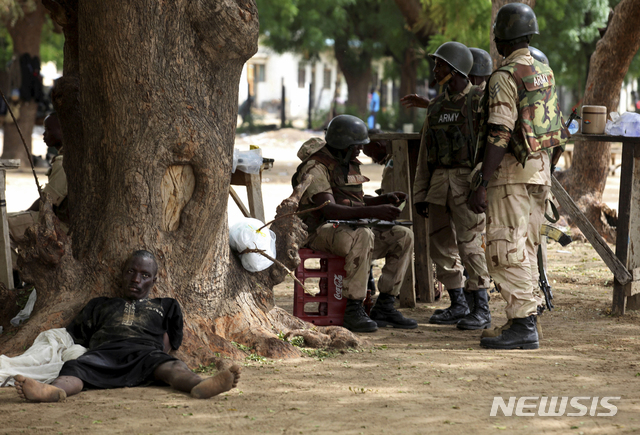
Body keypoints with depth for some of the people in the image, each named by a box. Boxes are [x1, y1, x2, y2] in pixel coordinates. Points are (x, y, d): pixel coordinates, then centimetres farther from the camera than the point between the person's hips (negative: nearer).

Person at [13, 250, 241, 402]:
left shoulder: (166, 307, 35)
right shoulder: (100, 305, 37)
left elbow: (166, 345, 22)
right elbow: (73, 337, 27)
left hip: (145, 351, 0)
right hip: (103, 351, 1)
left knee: (171, 366, -37)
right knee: (75, 368, -36)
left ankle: (199, 386, -70)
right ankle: (53, 390, -70)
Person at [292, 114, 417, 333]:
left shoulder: (349, 164, 15)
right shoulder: (316, 167, -15)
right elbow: (330, 209, -27)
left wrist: (385, 199, 8)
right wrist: (373, 212, -37)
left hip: (352, 229, 9)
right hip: (322, 231, -9)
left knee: (403, 236, -6)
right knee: (363, 236, -39)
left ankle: (384, 307, -7)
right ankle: (353, 310, -34)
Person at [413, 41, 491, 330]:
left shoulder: (482, 102, -6)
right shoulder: (436, 106, 14)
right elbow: (425, 154, 16)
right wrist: (420, 194, 12)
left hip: (468, 183, -7)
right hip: (440, 181, 7)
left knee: (469, 245, -13)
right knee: (442, 246, 7)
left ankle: (481, 311, -9)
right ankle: (458, 306, 18)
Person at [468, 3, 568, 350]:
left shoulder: (506, 77, -15)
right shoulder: (544, 72, 12)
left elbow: (499, 135, -21)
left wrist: (482, 185, -22)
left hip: (512, 172, -9)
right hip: (541, 169, 9)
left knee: (505, 252, -9)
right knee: (524, 250, 14)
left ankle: (523, 326, -15)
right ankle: (523, 319, 17)